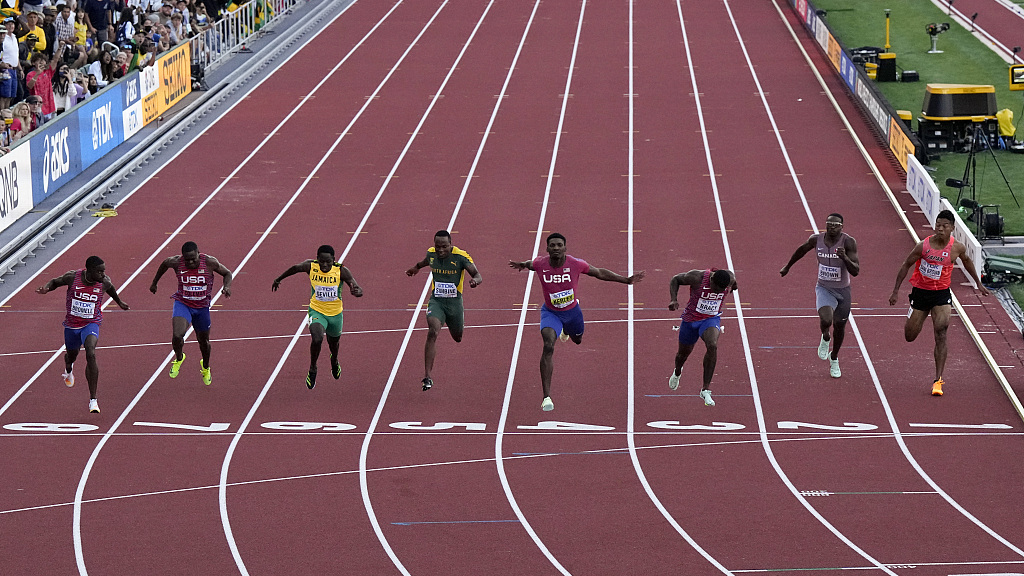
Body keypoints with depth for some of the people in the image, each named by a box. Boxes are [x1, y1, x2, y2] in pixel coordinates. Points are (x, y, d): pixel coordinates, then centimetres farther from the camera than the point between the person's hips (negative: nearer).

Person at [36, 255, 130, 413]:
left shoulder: (104, 282, -15)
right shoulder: (72, 277, -18)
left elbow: (110, 289, 10)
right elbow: (55, 282, 1)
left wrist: (119, 302, 27)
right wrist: (46, 288, -22)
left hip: (91, 324, -2)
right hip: (72, 324, 2)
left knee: (91, 354, -27)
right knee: (72, 355, 23)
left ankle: (93, 400, -24)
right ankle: (68, 369, 67)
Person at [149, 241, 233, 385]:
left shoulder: (209, 262, -18)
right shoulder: (176, 262, -16)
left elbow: (227, 273, -2)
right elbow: (164, 264, 9)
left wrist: (227, 287, -23)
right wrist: (154, 283, 19)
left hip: (202, 307, 1)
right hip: (182, 303, -1)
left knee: (204, 341, 16)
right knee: (177, 335, -25)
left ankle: (205, 368, 48)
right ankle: (179, 358, 9)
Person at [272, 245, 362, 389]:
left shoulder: (341, 271, -21)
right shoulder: (311, 266, -17)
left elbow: (359, 290, -25)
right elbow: (295, 268, 5)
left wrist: (357, 291, -51)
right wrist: (278, 279, 20)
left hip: (335, 314, 2)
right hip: (317, 312, -2)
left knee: (333, 342, 26)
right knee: (317, 339, -29)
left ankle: (334, 360, 64)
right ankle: (312, 369, -3)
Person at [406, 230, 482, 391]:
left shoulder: (461, 257, -16)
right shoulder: (431, 253, -4)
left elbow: (478, 275, -18)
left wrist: (475, 280, -42)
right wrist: (417, 267, 38)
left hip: (455, 302, -1)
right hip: (436, 301, 1)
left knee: (457, 337, 20)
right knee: (432, 333, -24)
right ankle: (427, 377, -27)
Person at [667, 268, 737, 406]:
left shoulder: (730, 278, -19)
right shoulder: (697, 277, -28)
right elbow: (675, 279, -11)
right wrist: (674, 300, -22)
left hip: (712, 319, 0)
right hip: (691, 319, 0)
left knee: (712, 346, -29)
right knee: (684, 352, 17)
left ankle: (705, 390, -22)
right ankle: (677, 372, 58)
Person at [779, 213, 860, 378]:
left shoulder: (848, 242, -19)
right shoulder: (816, 239, -11)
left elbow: (855, 271, -23)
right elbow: (802, 250, 12)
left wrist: (845, 258, -42)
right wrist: (788, 266, 24)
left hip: (843, 291, 0)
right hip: (824, 289, 0)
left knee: (839, 327, 15)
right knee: (826, 320, -27)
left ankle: (834, 359, 42)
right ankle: (825, 338, 10)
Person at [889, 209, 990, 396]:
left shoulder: (957, 247, -9)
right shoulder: (923, 246, -15)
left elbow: (967, 261, 14)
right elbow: (906, 265, -3)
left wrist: (978, 283, 23)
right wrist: (896, 291, -2)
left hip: (942, 294, 0)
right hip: (920, 292, 0)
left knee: (941, 336, -15)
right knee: (910, 337, 9)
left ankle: (938, 380, -14)